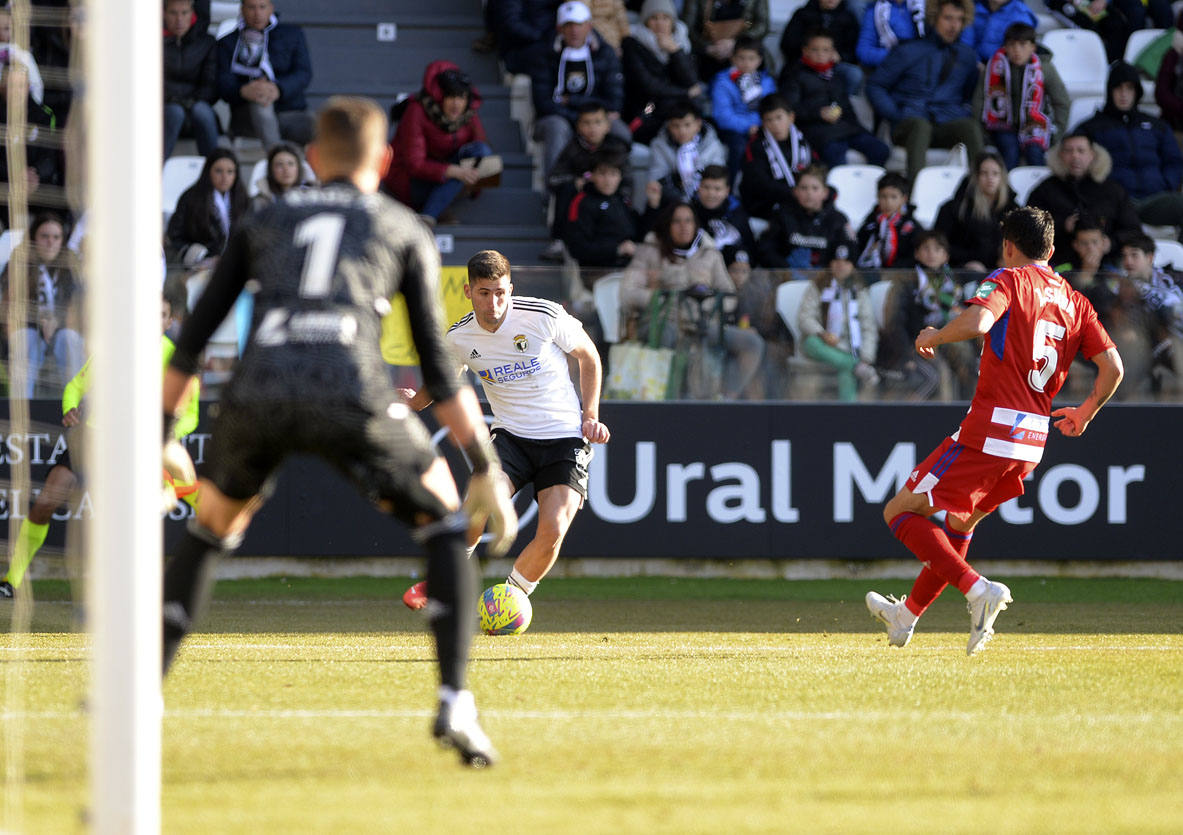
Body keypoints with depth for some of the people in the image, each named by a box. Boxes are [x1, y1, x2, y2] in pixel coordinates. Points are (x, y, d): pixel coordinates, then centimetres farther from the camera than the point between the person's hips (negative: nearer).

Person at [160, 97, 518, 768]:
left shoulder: (266, 223, 29)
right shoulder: (405, 230, 23)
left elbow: (193, 339, 23)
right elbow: (438, 367, 15)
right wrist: (487, 466, 17)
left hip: (258, 392, 2)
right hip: (353, 396, -2)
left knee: (213, 526, 30)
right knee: (444, 521, 18)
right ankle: (455, 705, 1)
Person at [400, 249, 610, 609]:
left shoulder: (545, 316, -13)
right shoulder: (459, 338, -4)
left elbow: (588, 357, 4)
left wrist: (591, 416, -3)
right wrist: (413, 401, -4)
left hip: (565, 436, -1)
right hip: (510, 434, 2)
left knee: (552, 531, -19)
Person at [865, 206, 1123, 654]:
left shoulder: (1009, 280, -3)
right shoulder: (1075, 301, 14)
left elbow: (976, 322, -24)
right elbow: (1113, 368, 8)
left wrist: (932, 337, -5)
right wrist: (1085, 414, 25)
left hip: (989, 432, -8)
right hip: (1034, 440, 8)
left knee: (900, 512, 0)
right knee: (960, 521, 27)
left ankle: (977, 588, -17)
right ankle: (907, 615, 39)